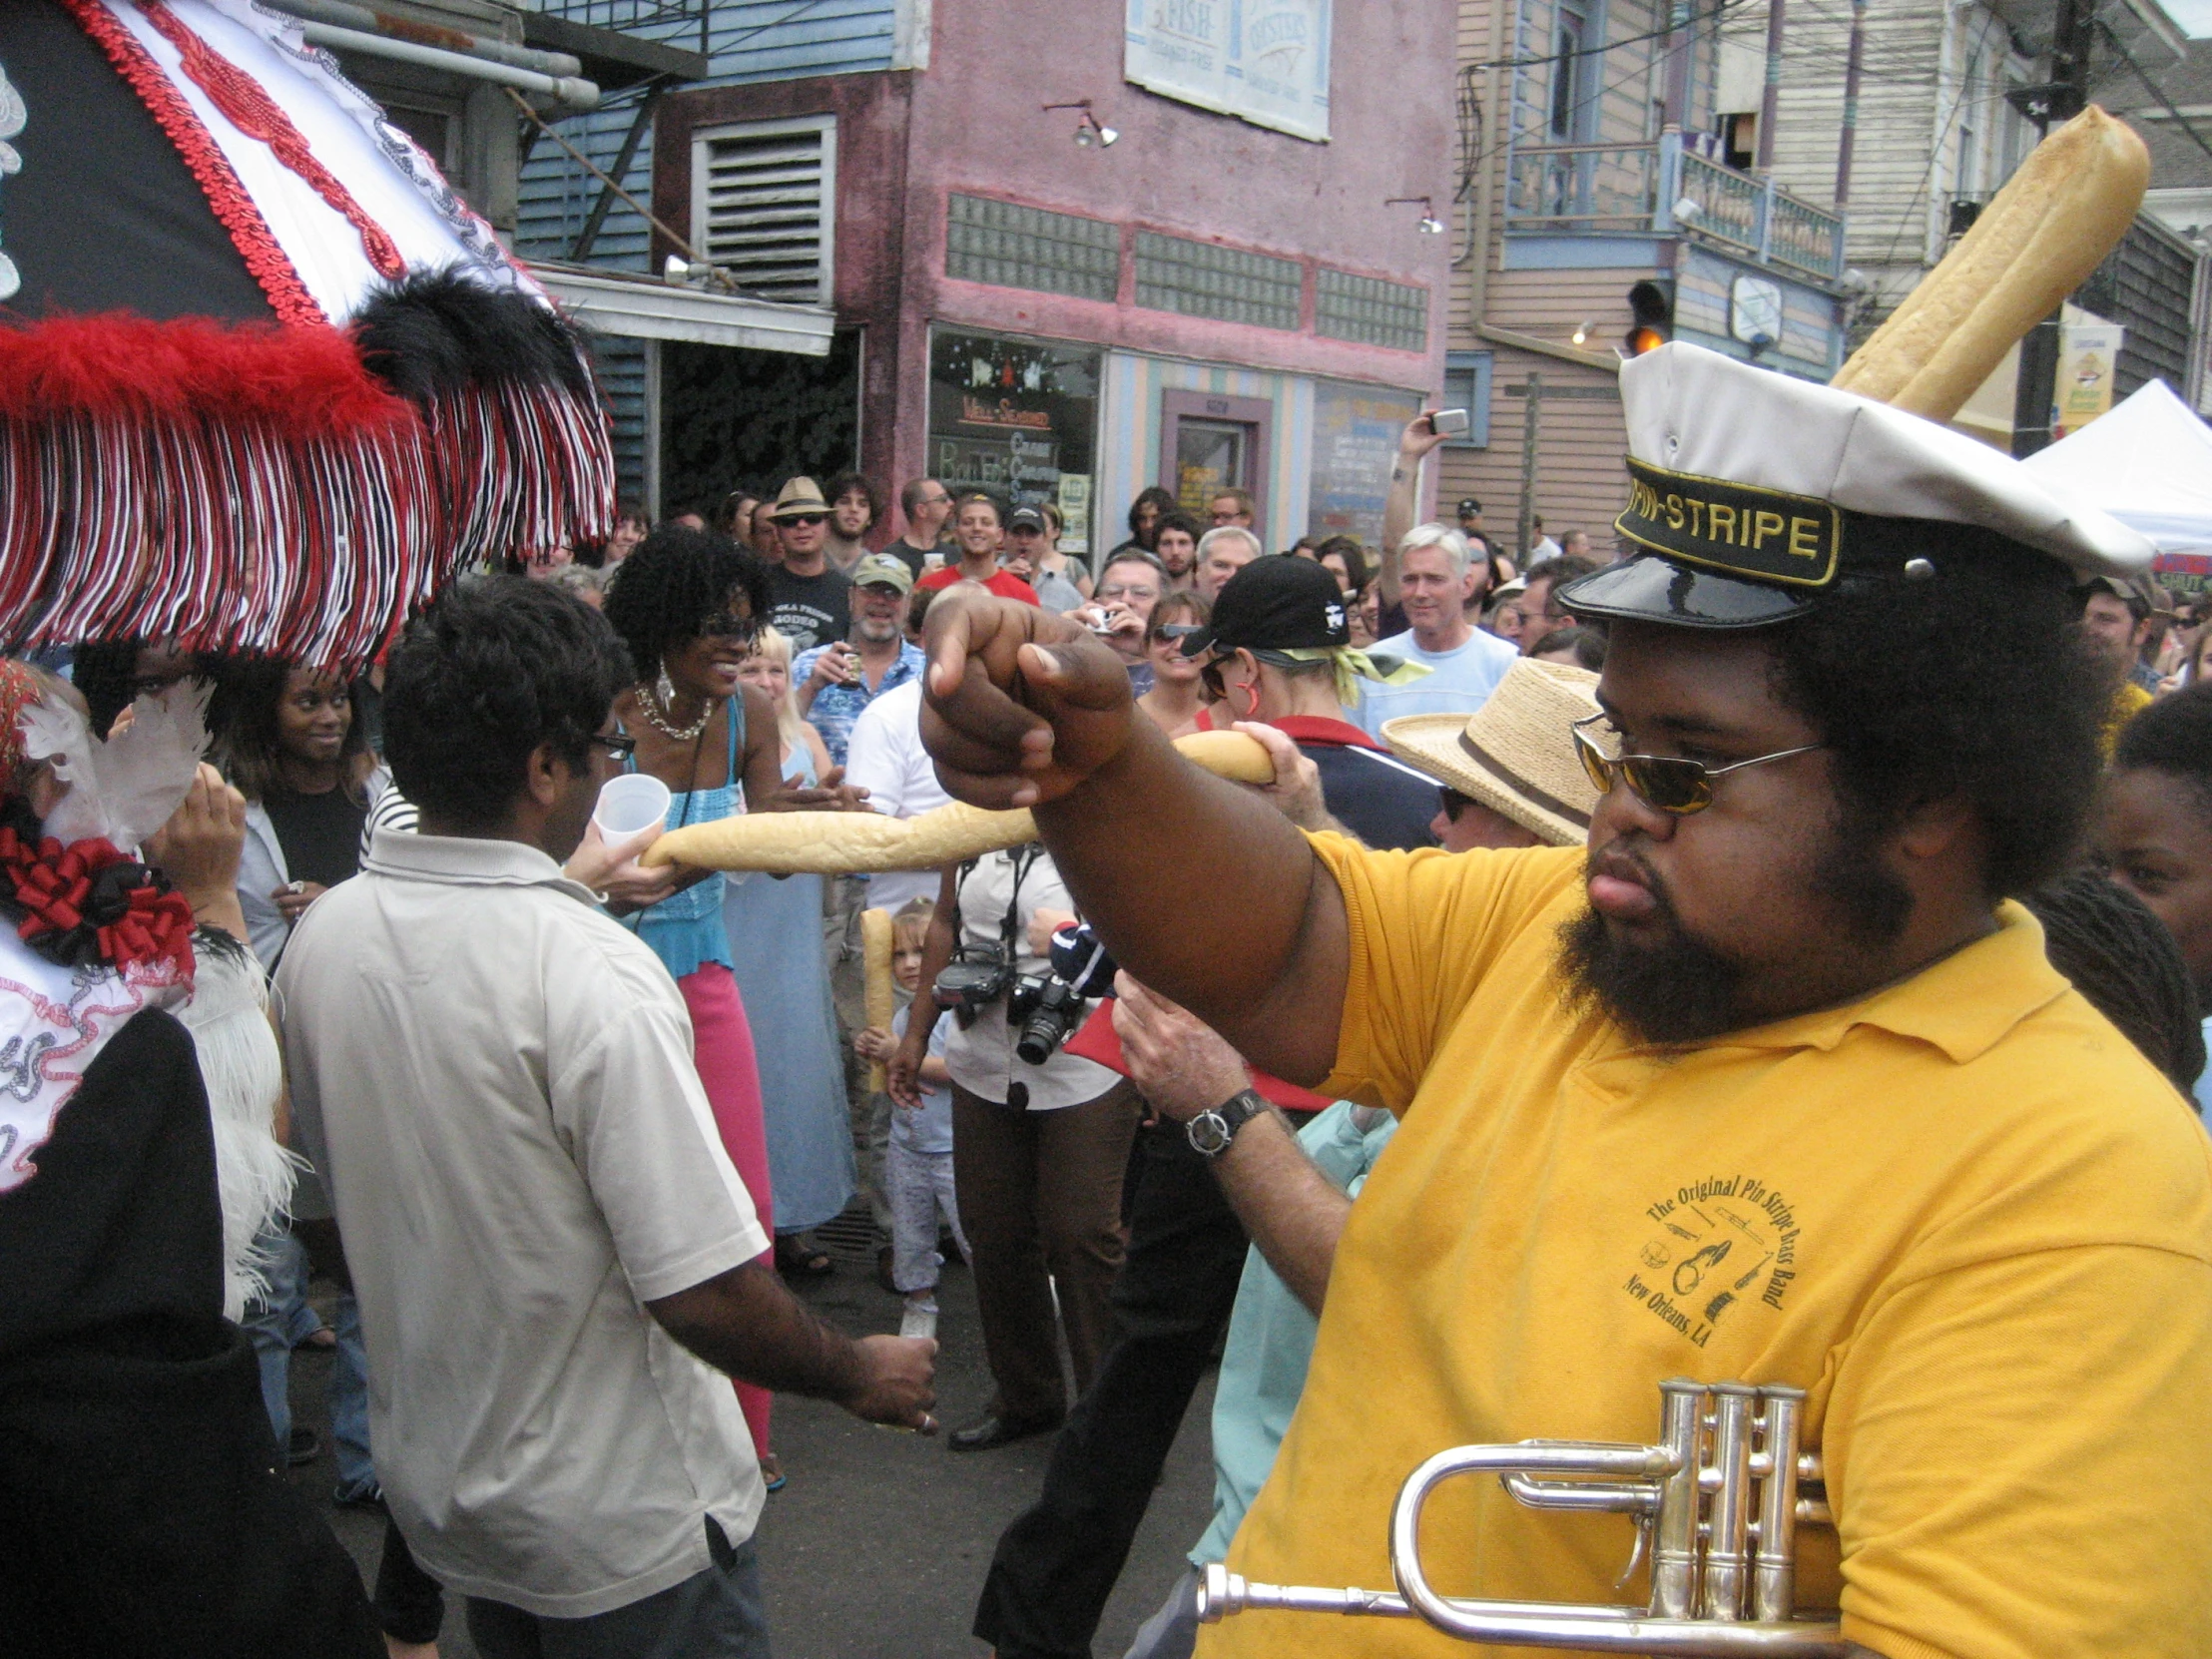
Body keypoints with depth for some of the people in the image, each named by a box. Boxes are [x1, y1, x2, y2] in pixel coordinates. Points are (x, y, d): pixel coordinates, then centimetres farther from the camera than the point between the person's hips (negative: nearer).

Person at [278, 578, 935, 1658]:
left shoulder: (320, 938, -6)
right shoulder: (592, 975, -28)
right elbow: (704, 1292, -27)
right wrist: (859, 1375, -10)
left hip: (432, 1487, 7)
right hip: (624, 1528, -6)